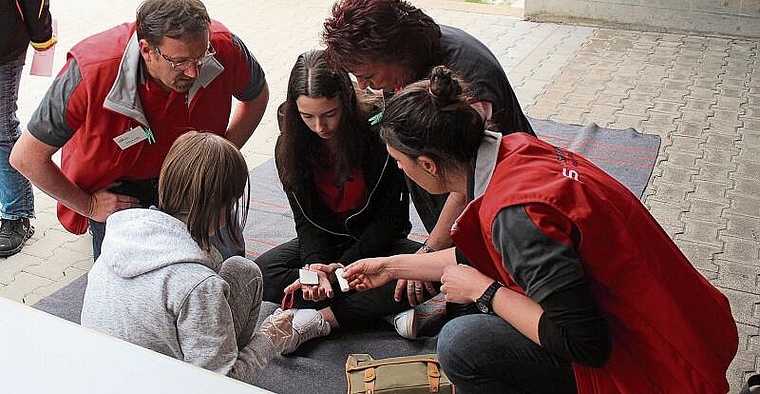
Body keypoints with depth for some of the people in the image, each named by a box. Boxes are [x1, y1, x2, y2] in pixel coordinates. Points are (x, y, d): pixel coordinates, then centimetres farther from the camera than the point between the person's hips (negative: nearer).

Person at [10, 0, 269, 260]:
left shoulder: (223, 48, -29)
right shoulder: (92, 73, -36)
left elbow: (257, 97, -2)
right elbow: (26, 158, -23)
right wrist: (89, 206, -14)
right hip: (114, 185, -2)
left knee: (228, 262, -6)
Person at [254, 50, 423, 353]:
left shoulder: (379, 132, -20)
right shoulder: (290, 146, -10)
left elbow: (393, 215, -14)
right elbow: (306, 219, -8)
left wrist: (344, 264, -21)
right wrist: (316, 264, -29)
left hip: (376, 240, -2)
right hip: (325, 241, 3)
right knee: (260, 274, -23)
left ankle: (320, 320, -29)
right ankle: (385, 310, -25)